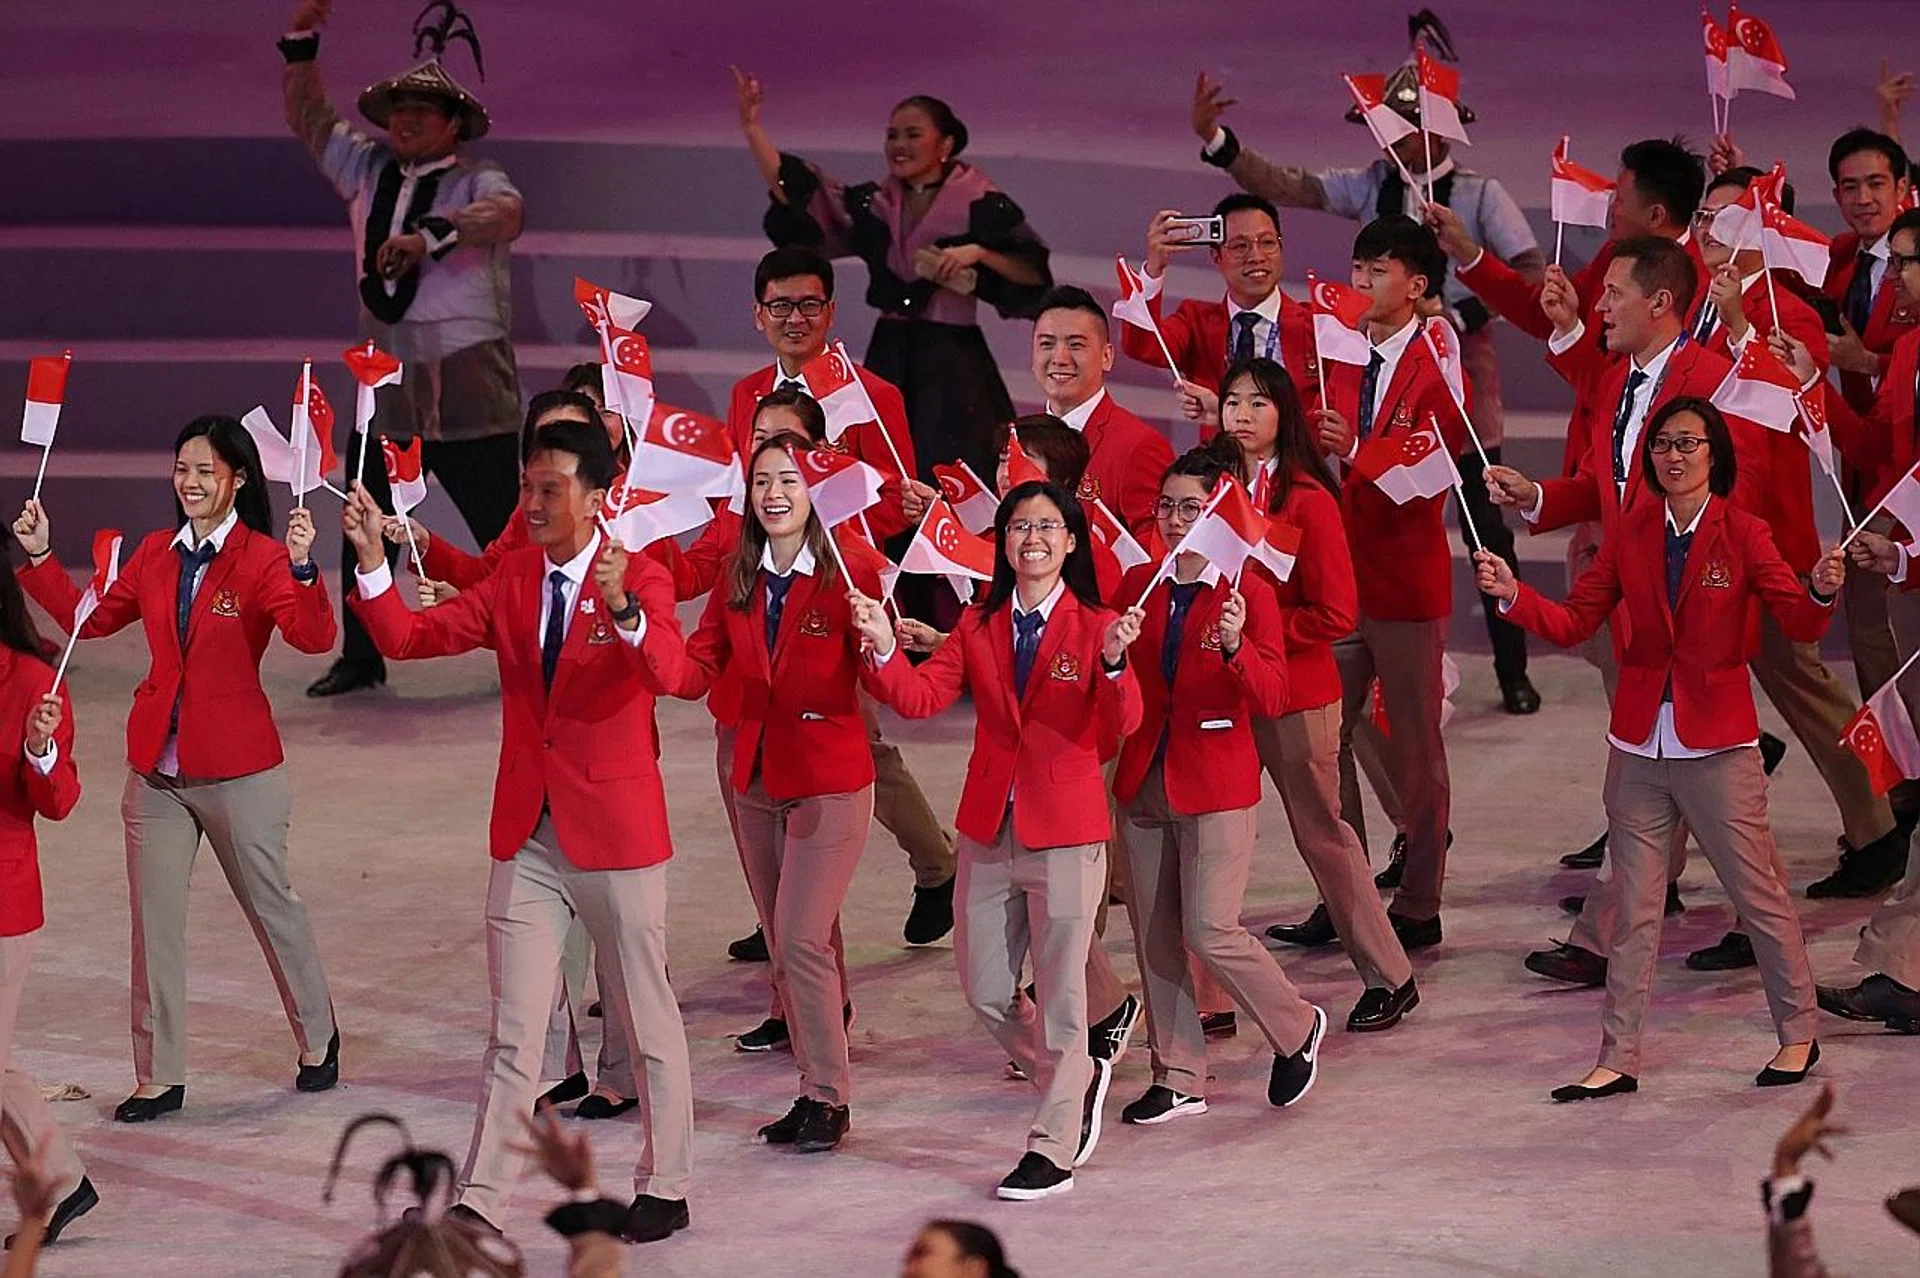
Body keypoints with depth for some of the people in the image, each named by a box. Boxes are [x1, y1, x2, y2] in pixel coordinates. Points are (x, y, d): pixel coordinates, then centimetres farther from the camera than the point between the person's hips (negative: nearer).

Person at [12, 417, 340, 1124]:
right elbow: (93, 617, 15)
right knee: (154, 924, 6)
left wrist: (302, 568, -42)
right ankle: (159, 1078, 13)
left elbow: (313, 637, -26)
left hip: (237, 772, -5)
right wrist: (39, 556, 8)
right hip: (156, 768, 5)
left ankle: (319, 1040, 31)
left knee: (273, 905, 11)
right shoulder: (156, 554, 6)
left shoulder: (262, 560, -12)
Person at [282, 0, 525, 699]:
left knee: (503, 533, -3)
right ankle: (360, 656, 21)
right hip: (383, 388, 6)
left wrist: (430, 236, -43)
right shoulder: (369, 169, 12)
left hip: (467, 396, -6)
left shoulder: (476, 181, -6)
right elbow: (310, 118, 20)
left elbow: (504, 212, -28)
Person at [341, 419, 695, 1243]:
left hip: (616, 833, -4)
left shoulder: (640, 579, -9)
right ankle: (480, 1201, 3)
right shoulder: (511, 583, 5)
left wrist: (624, 610, -47)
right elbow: (408, 638, -2)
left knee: (647, 1015, 8)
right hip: (527, 835, 4)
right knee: (512, 1028, 4)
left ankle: (665, 1190, 20)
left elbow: (668, 673, -28)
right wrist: (372, 559, -17)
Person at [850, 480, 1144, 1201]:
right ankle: (1076, 1082, 34)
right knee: (985, 991, 10)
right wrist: (884, 647, -21)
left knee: (1060, 993, 1)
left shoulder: (1095, 627, -6)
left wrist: (1114, 663, -38)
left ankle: (1053, 1149, 9)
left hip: (1066, 833, -5)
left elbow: (1119, 728, -19)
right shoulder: (979, 627, 7)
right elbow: (920, 698, -4)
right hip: (988, 831, 5)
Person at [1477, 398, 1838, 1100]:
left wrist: (1821, 593, -34)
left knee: (1760, 893, 4)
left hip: (1719, 749, -3)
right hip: (1639, 746, 3)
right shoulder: (1631, 534, 5)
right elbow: (1572, 622, 3)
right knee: (1633, 908, 6)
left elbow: (1799, 626, -13)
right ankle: (1618, 1059, 11)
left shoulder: (1743, 534, -5)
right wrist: (1513, 595, -13)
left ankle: (1799, 1034, 21)